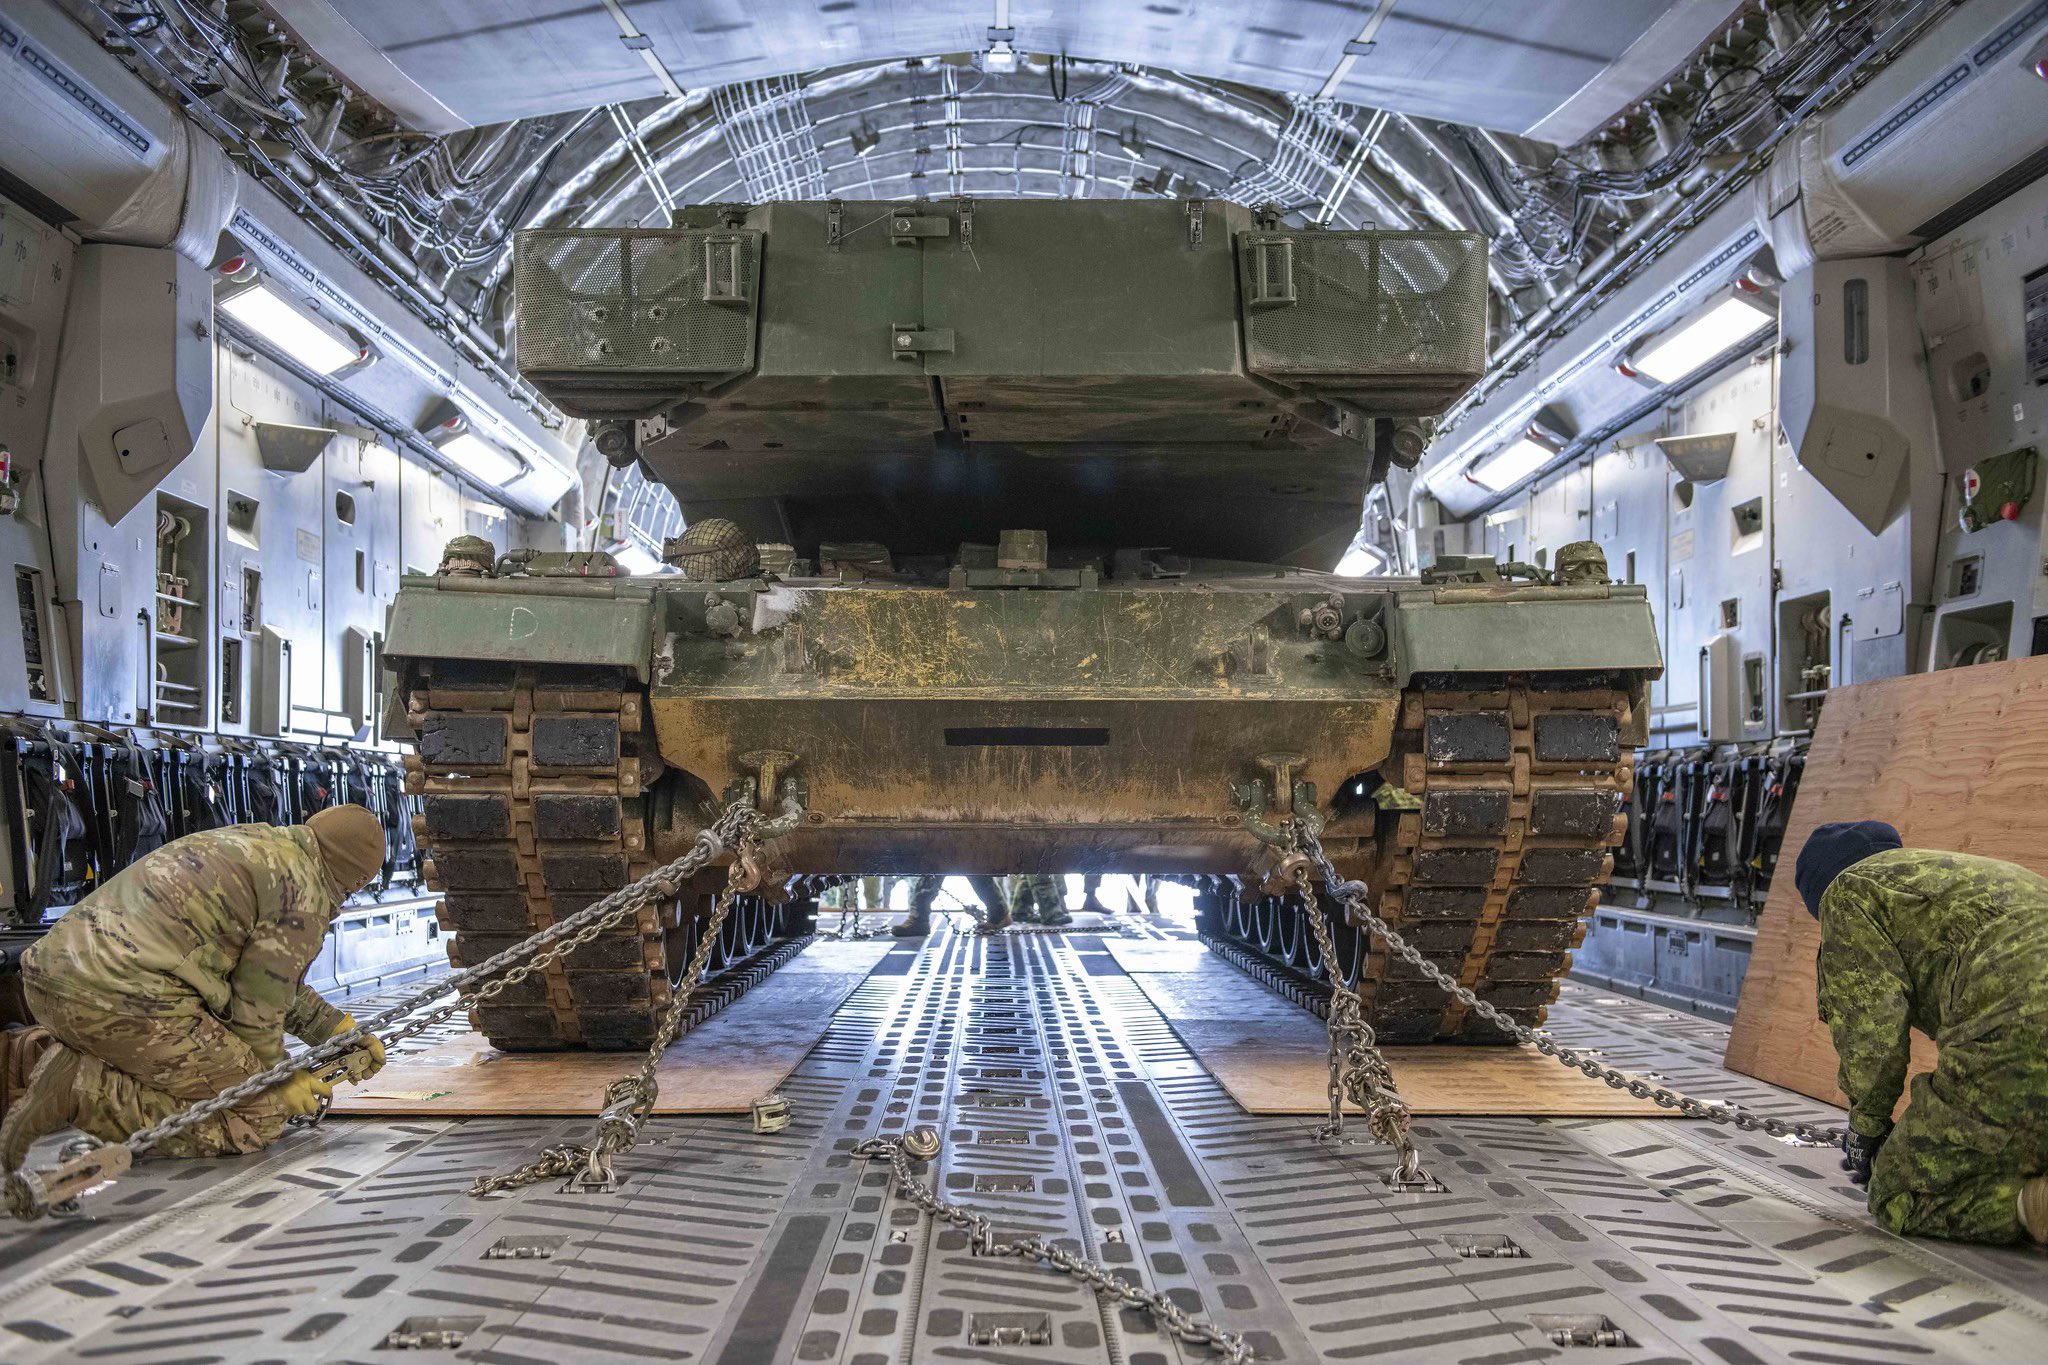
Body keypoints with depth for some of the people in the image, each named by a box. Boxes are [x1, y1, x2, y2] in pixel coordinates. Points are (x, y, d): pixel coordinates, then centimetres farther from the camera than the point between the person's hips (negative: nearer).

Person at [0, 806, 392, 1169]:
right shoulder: (305, 894, -5)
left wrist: (340, 1031, 37)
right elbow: (259, 1006, -2)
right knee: (259, 1118, -4)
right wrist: (280, 1079, 16)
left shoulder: (249, 841, 24)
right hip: (123, 998, -10)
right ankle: (83, 1093, -15)